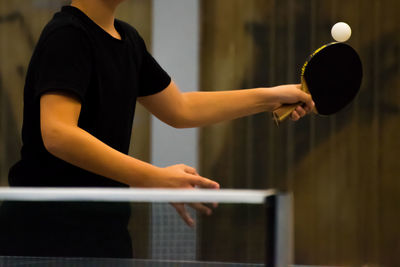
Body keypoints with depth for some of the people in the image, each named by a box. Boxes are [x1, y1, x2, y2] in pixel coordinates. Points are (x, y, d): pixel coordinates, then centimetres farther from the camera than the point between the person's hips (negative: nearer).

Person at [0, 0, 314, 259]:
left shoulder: (128, 39, 13)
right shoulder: (66, 36, -16)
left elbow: (180, 109, 25)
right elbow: (56, 133, -28)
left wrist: (270, 97, 20)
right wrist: (154, 179, -32)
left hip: (105, 230, 9)